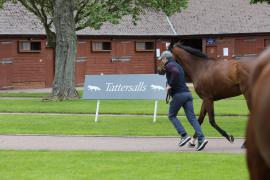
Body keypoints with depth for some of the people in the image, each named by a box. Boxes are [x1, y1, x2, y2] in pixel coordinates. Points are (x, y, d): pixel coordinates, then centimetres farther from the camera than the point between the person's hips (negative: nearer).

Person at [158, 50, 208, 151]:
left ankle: (184, 136, -3)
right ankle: (201, 138, -15)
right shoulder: (178, 66, 25)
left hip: (178, 94, -8)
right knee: (191, 117, 0)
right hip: (187, 93, 8)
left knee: (172, 116, 9)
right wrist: (170, 86, 22)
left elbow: (175, 72, -26)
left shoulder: (169, 65, -3)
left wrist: (170, 85, -17)